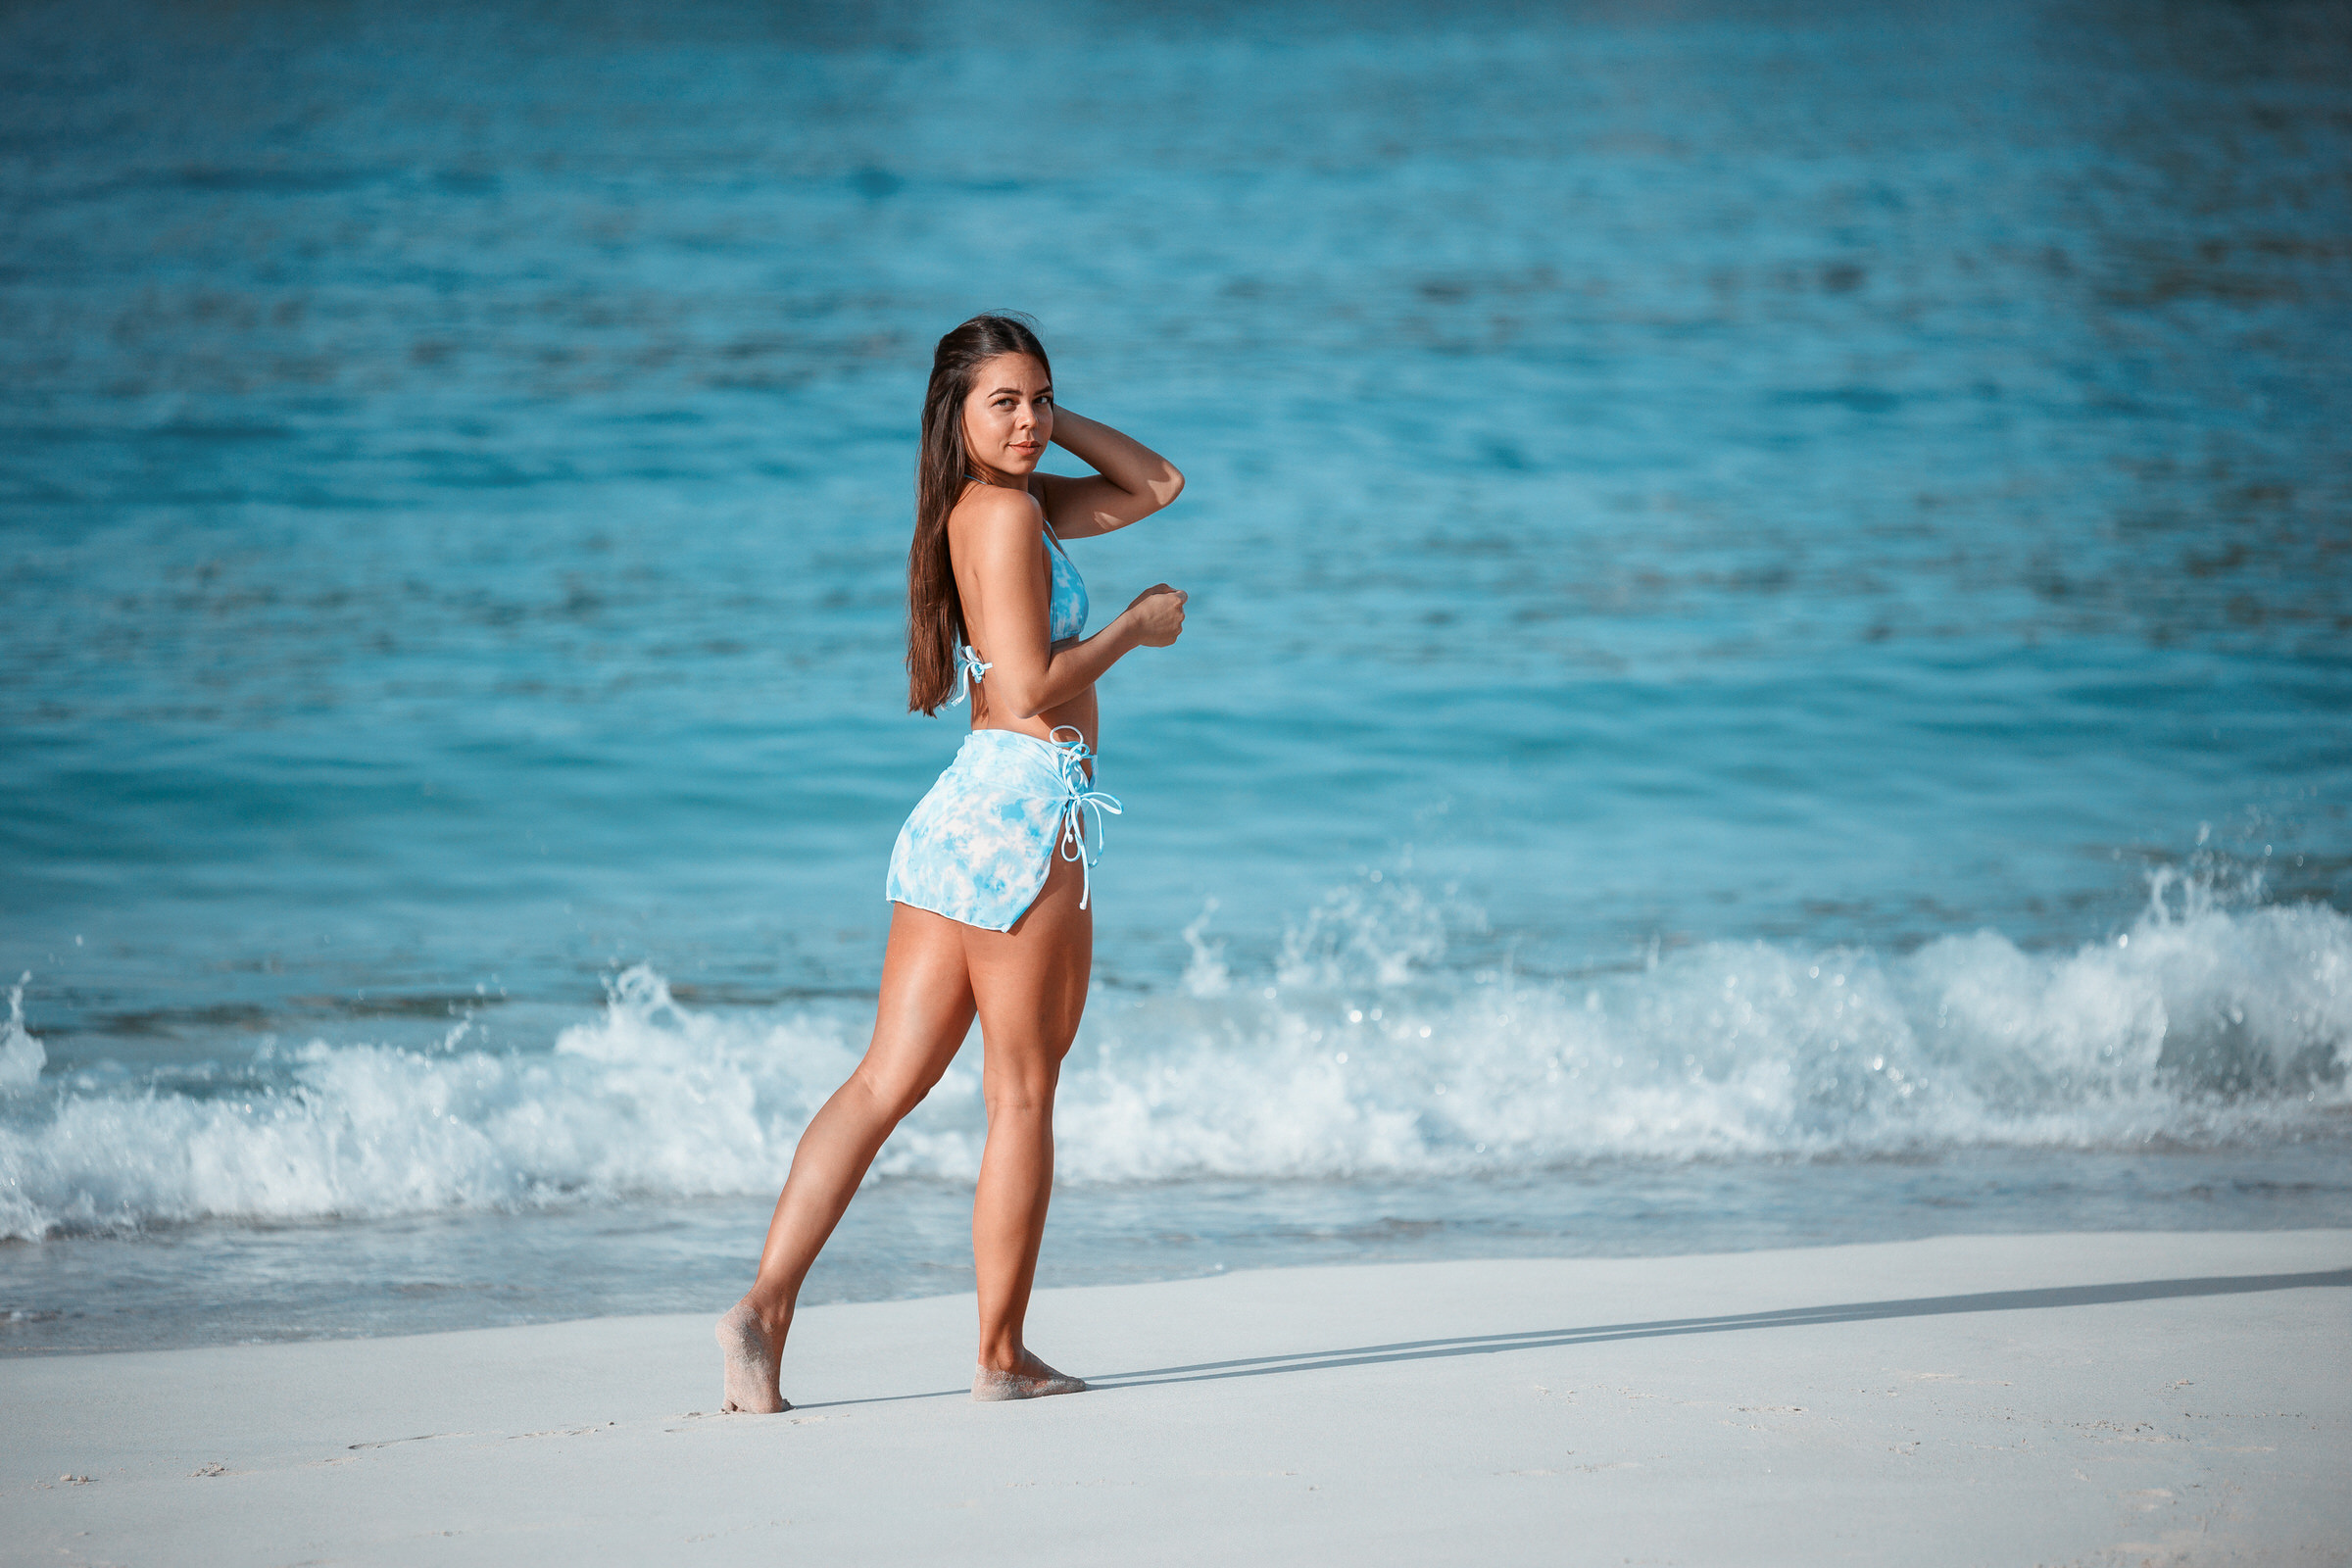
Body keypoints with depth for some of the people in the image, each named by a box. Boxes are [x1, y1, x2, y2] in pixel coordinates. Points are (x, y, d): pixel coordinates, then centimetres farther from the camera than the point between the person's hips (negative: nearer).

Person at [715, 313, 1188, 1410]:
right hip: (1028, 805, -9)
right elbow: (1032, 690, -18)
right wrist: (1137, 625, -5)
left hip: (960, 812, 9)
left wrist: (1051, 420, 16)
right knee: (1022, 1092, 1)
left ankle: (764, 1306, -5)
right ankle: (1002, 1357, 8)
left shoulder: (1006, 504, 17)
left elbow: (1157, 485, 26)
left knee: (887, 1079, 4)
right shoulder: (1008, 513, -11)